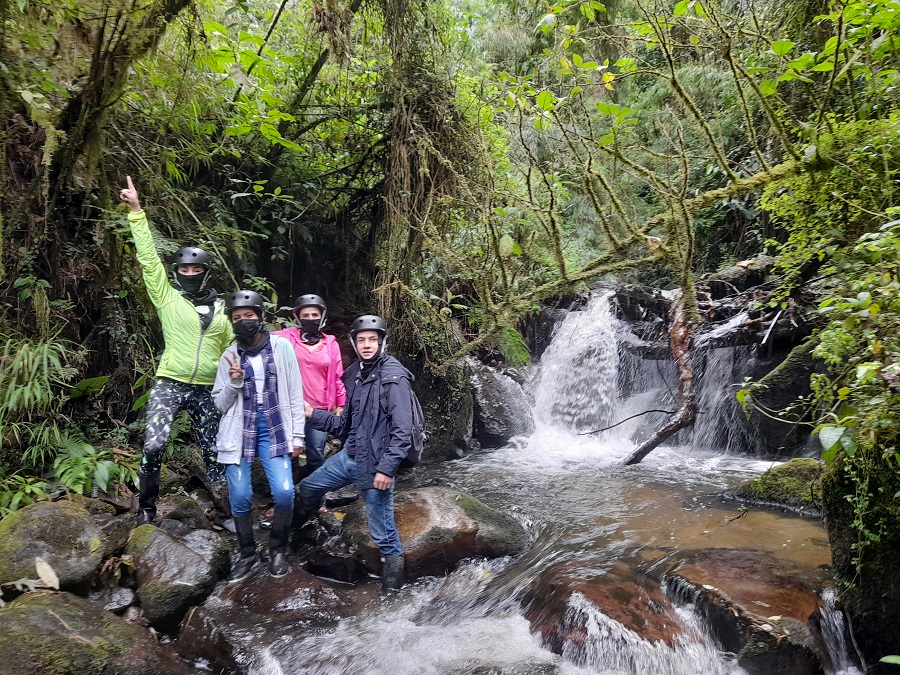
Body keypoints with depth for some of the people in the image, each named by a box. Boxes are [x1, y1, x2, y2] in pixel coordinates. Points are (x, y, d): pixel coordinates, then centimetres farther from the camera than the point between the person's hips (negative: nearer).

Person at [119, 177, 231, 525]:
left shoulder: (220, 308, 11)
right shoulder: (167, 298, 2)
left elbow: (231, 347, 18)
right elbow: (148, 257, -5)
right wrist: (136, 211, -10)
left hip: (207, 391, 3)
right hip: (169, 385, -2)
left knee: (213, 452, 9)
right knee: (153, 446, -17)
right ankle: (146, 506, 5)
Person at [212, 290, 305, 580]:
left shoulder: (282, 346, -1)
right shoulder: (229, 356, 4)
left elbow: (295, 393, 1)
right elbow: (220, 404, 6)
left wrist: (297, 434, -1)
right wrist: (234, 382, -13)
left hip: (274, 431, -1)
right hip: (240, 432, 2)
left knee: (284, 493, -12)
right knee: (239, 497, 0)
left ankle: (277, 550, 13)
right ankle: (247, 553, 23)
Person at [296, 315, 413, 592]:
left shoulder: (394, 377, -14)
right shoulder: (354, 375, 10)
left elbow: (402, 430, -19)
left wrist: (386, 468, -23)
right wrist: (312, 414, 8)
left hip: (375, 464, -8)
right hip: (349, 456, 8)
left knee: (382, 531, -3)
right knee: (308, 488, 22)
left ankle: (393, 574, 16)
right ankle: (297, 529, 49)